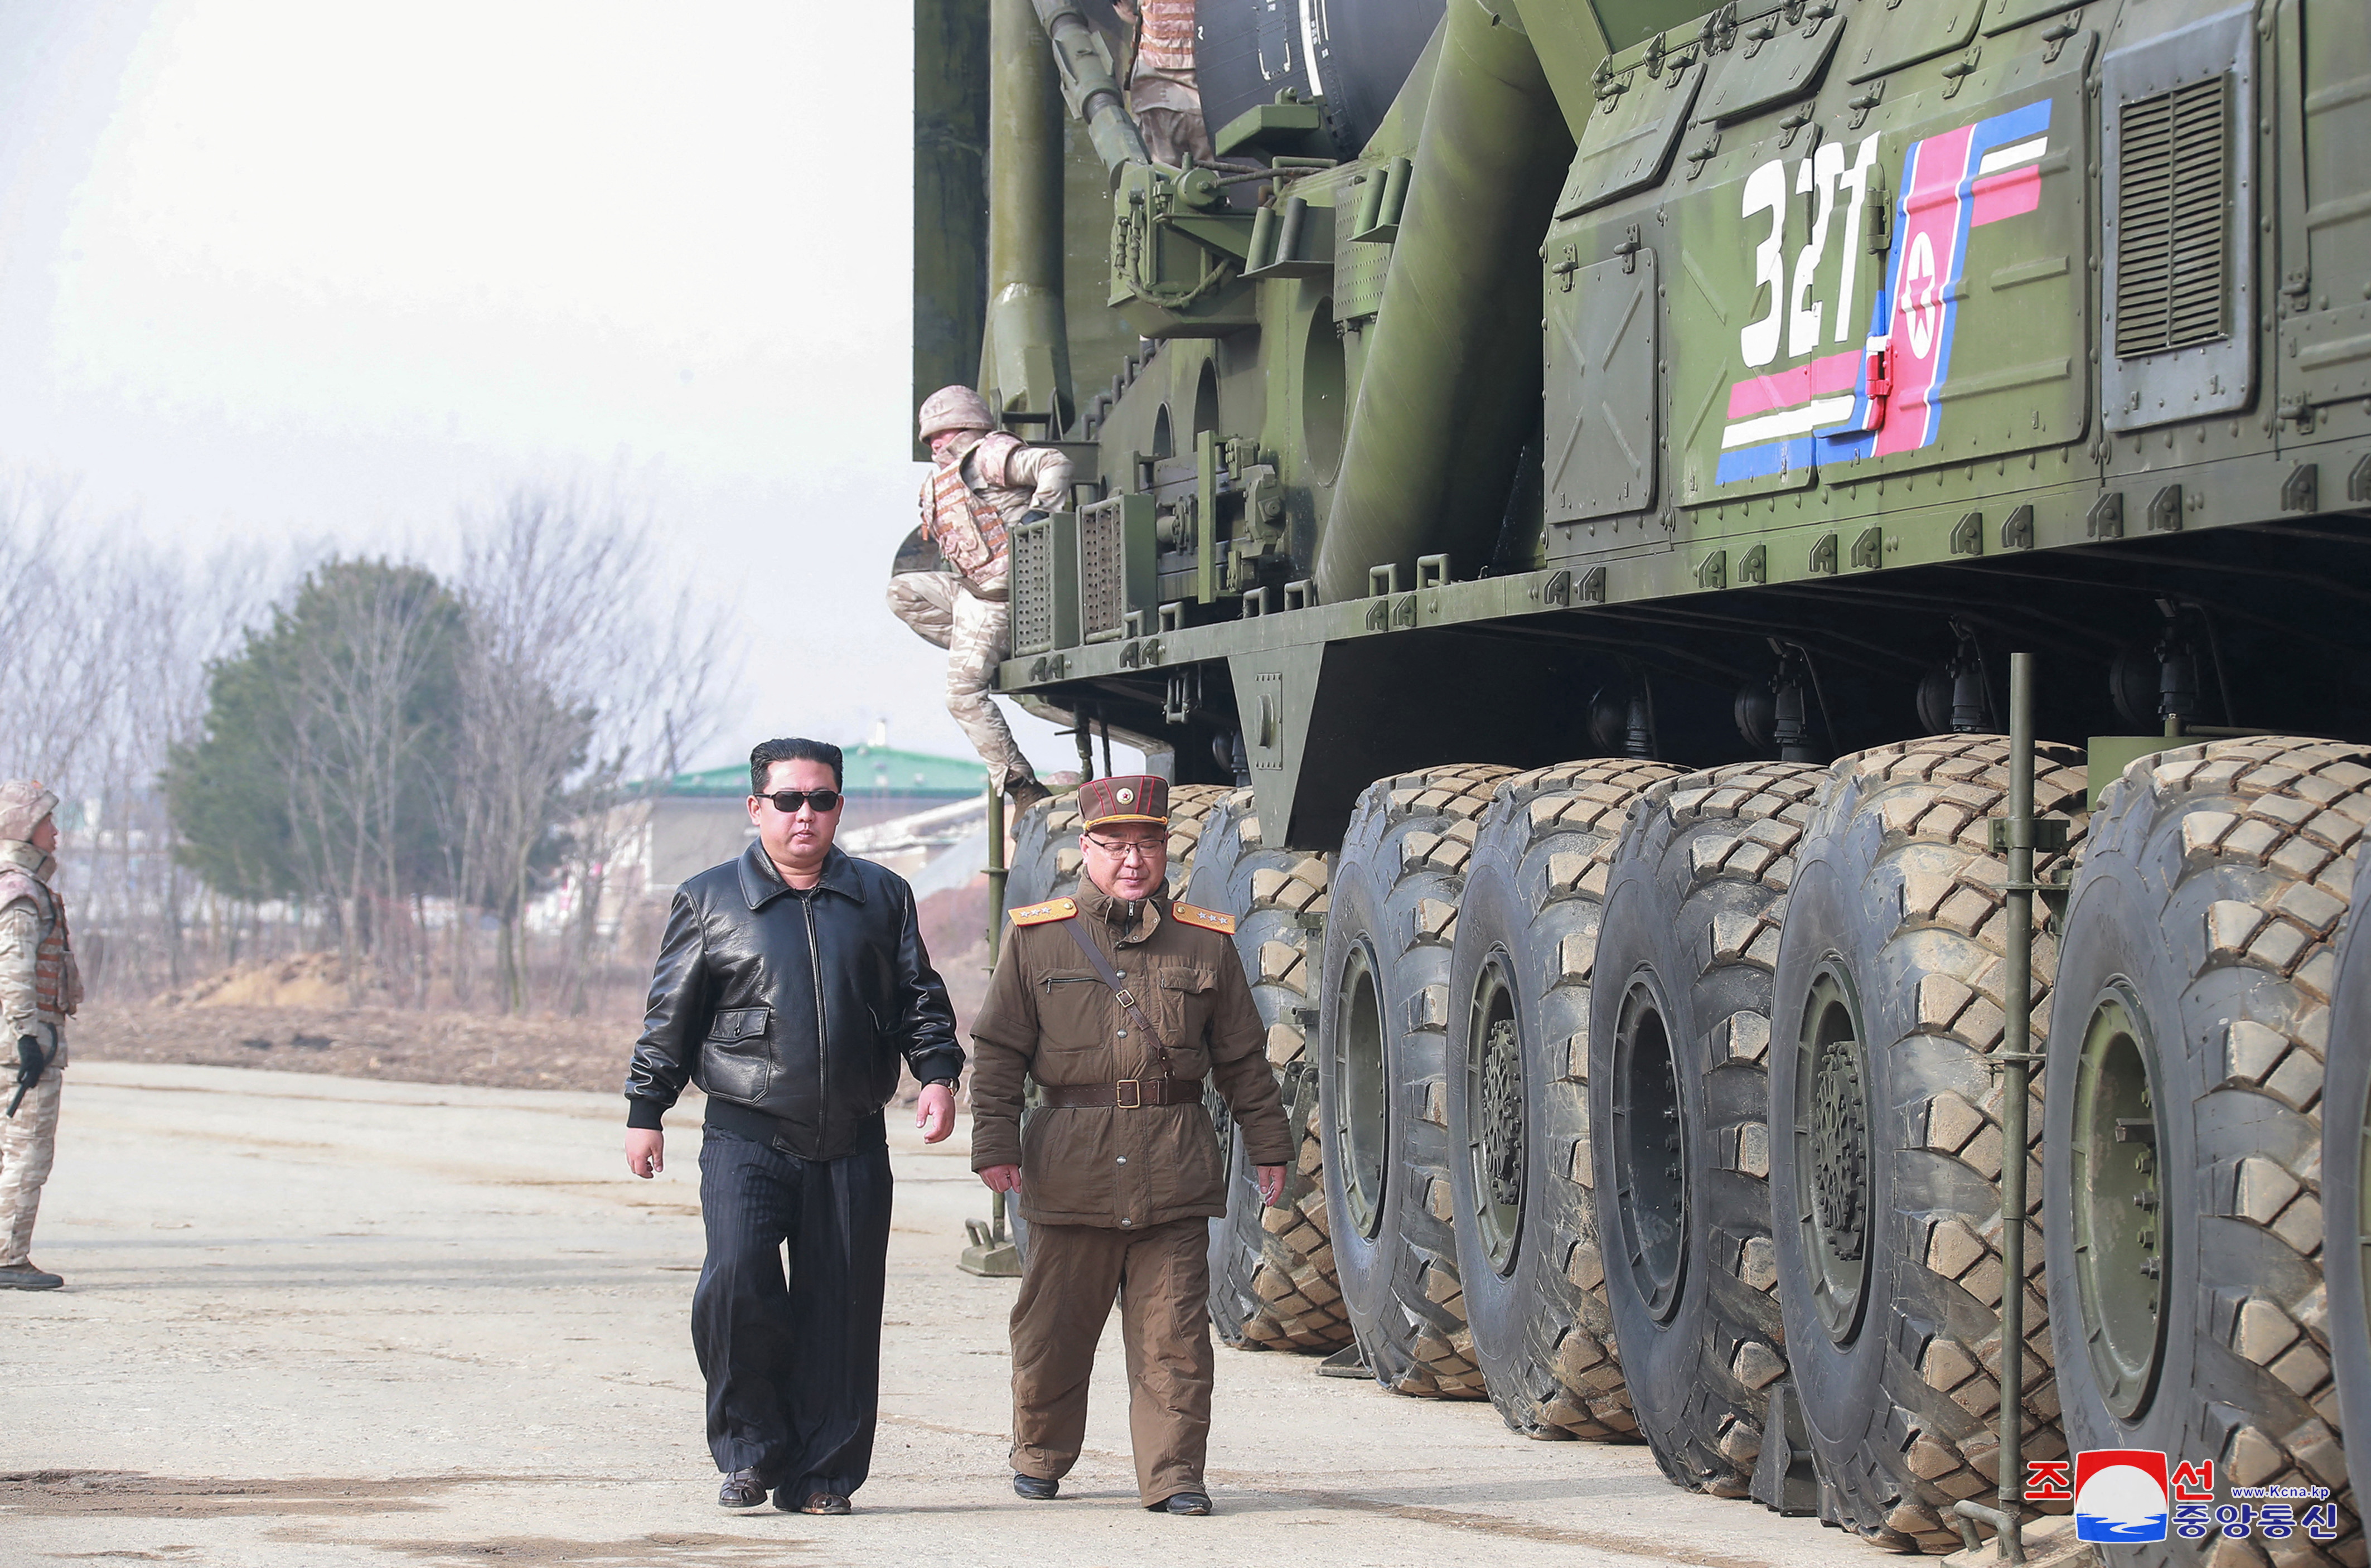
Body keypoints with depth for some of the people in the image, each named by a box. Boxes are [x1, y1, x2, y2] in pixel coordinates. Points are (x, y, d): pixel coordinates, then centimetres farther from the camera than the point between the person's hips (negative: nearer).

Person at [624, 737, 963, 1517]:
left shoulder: (883, 897, 12)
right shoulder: (709, 900, 7)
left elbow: (919, 999, 16)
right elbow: (670, 1015, 9)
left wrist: (938, 1074, 0)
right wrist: (645, 1111, 7)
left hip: (853, 1145, 2)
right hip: (746, 1138, -2)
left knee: (841, 1308, 0)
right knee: (737, 1283, -18)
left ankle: (820, 1475, 9)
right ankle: (752, 1447, 0)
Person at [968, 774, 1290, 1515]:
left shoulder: (1206, 943, 9)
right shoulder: (1036, 939, 6)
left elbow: (1243, 1058, 14)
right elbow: (997, 1051, 6)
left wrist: (1269, 1149, 13)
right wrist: (995, 1143, -3)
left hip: (1174, 1173, 0)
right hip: (1070, 1169, 0)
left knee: (1174, 1336, -4)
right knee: (1053, 1329, 7)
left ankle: (1174, 1474, 2)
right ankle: (1039, 1456, 26)